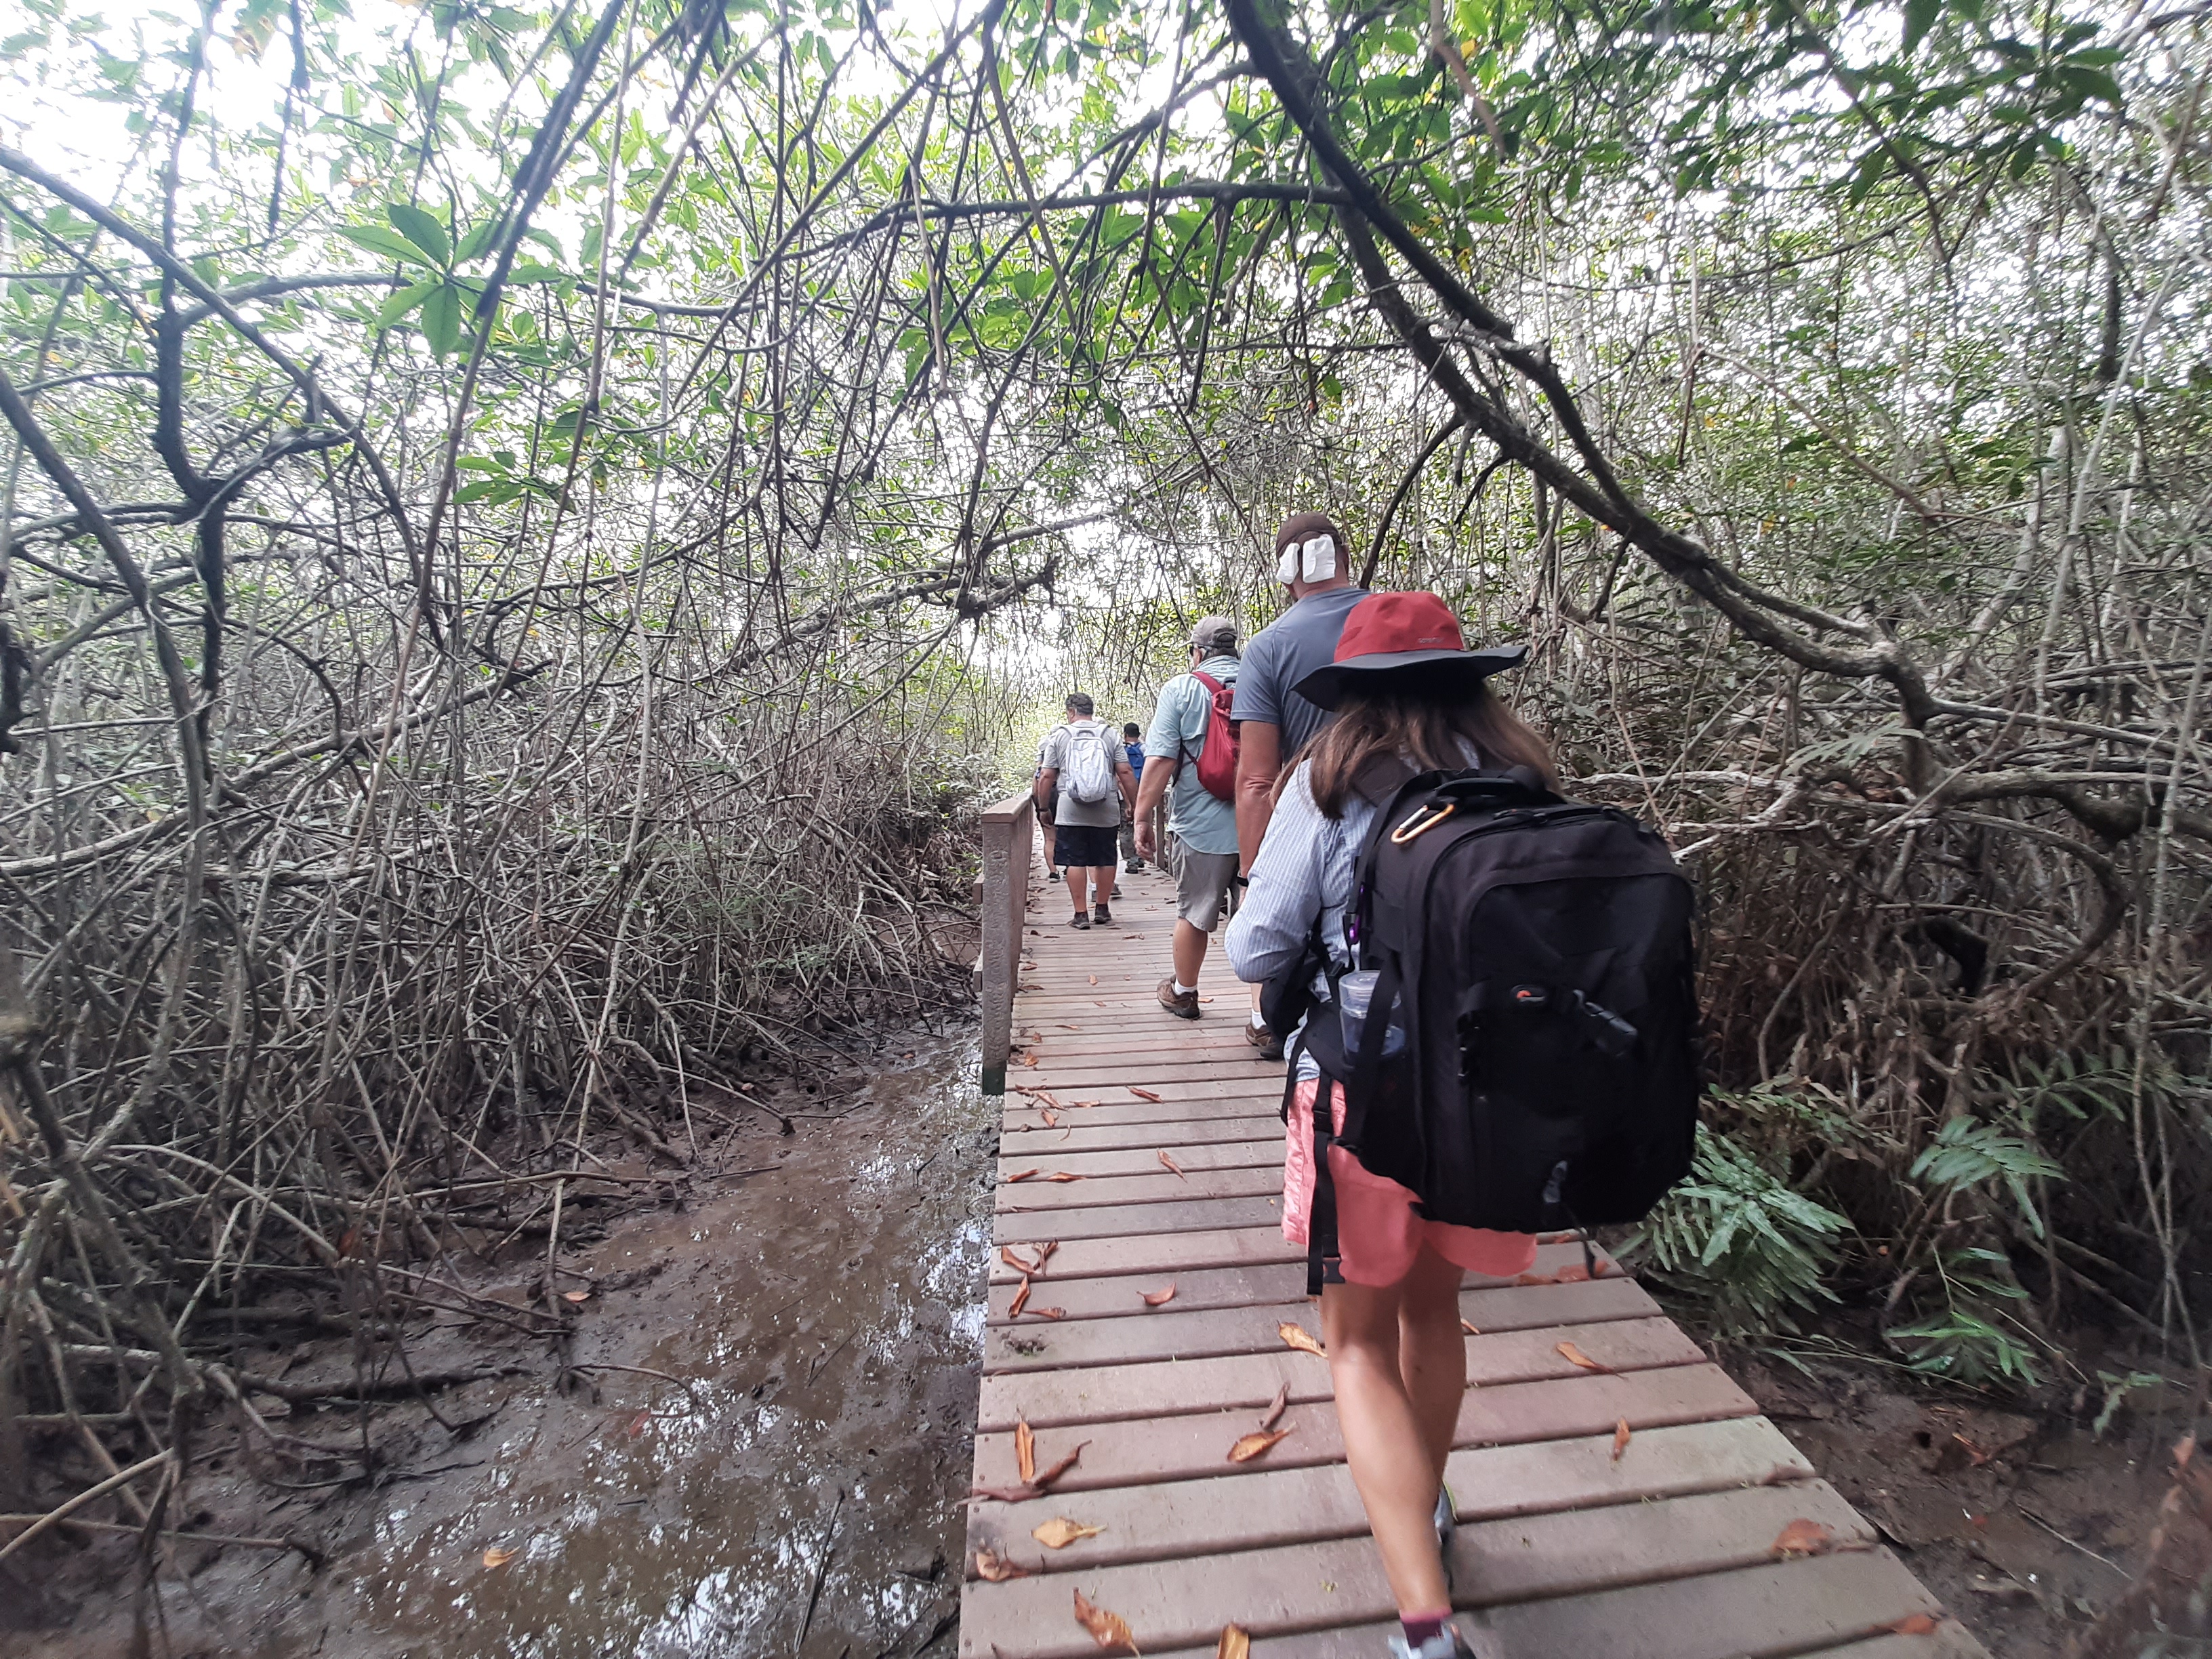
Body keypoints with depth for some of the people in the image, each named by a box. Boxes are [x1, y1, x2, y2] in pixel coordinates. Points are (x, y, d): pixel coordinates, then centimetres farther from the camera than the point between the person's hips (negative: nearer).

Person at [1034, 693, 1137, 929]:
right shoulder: (1109, 735, 7)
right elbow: (1125, 772, 2)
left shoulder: (1059, 736, 4)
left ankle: (1081, 914, 3)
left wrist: (1042, 807, 11)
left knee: (1075, 860, 2)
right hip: (1106, 811, 2)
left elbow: (1046, 777, 3)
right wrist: (1134, 803, 8)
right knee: (1105, 858, 11)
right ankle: (1102, 908, 20)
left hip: (1071, 811, -1)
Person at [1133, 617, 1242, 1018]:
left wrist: (1142, 818, -5)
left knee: (1192, 913, 13)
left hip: (1203, 825, -2)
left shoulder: (1181, 689, -3)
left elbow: (1160, 761, -11)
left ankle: (1183, 992, 30)